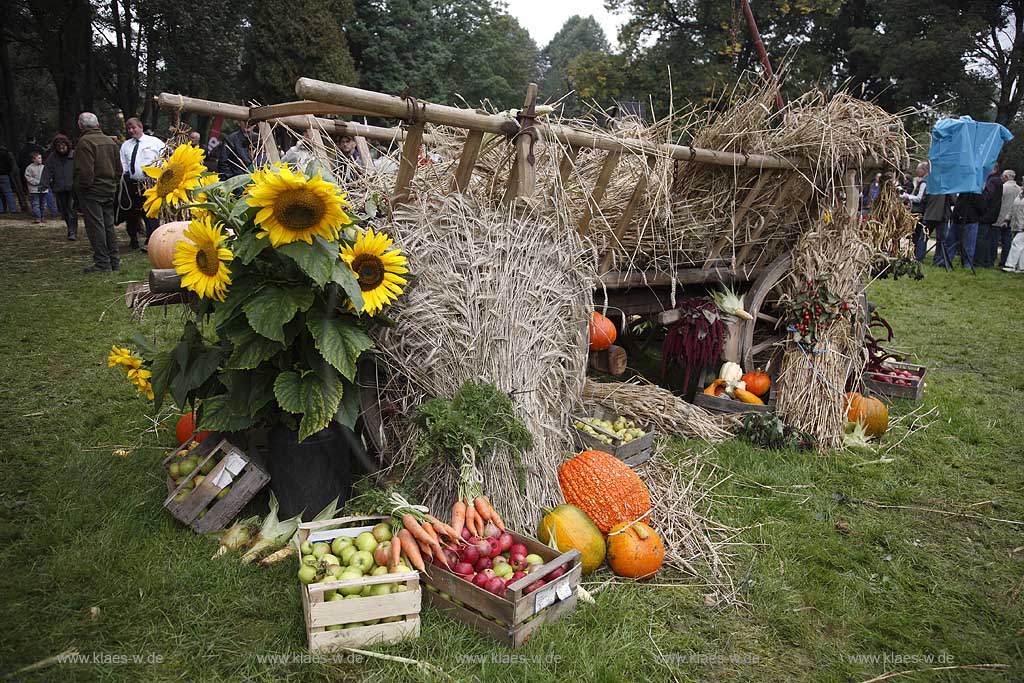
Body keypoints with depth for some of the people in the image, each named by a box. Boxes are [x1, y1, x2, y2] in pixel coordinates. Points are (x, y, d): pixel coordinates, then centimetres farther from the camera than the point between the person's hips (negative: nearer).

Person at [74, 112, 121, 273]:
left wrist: (82, 186, -8)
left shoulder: (85, 142, -15)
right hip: (109, 190, 7)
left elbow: (85, 171, -21)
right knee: (109, 225, 13)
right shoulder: (110, 141, 9)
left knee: (95, 227, -3)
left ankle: (102, 263, -2)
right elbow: (118, 168, 13)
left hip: (92, 192, -7)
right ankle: (114, 260, 17)